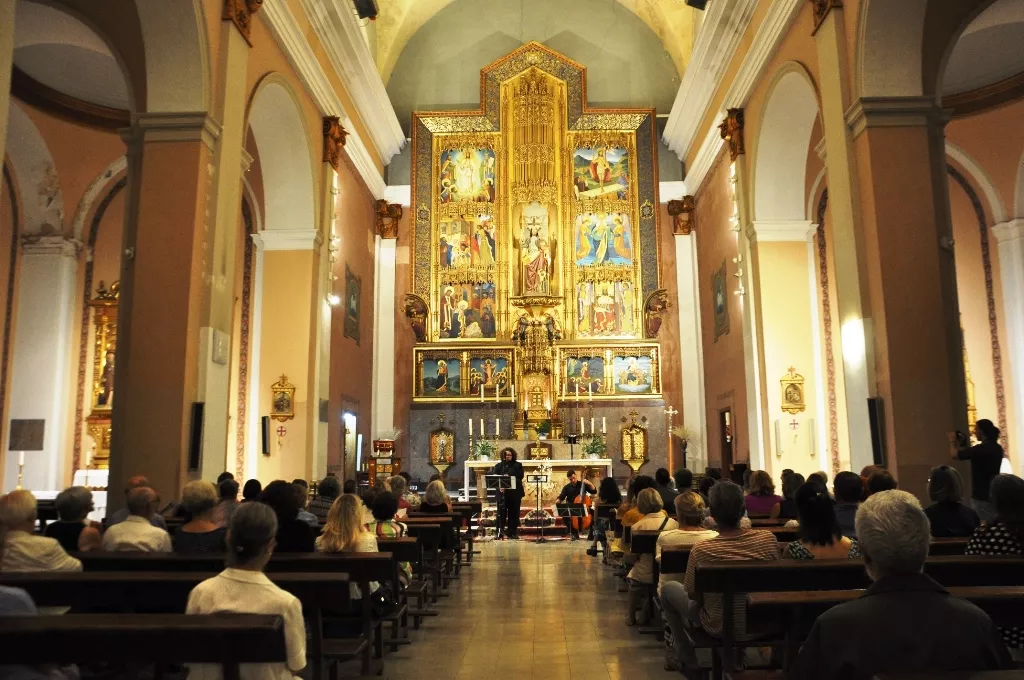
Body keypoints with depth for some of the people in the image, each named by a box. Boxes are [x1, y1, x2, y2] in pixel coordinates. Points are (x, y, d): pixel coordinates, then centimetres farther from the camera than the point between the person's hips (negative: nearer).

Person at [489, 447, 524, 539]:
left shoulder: (518, 465, 8)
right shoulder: (499, 466, 11)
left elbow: (520, 476, -4)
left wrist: (510, 478, -17)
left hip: (515, 492, 0)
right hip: (502, 492, 0)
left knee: (513, 513, 3)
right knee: (501, 512, -4)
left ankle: (512, 532, 10)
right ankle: (500, 532, 1)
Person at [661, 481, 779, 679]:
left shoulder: (701, 550, -27)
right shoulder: (769, 539, -17)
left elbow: (693, 595, -11)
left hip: (719, 627, -4)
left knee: (668, 589, 20)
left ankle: (690, 664, 26)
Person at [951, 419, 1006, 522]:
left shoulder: (982, 448, -20)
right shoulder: (996, 448, 9)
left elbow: (954, 454, -15)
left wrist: (953, 441, 3)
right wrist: (964, 445, 20)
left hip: (982, 496, -9)